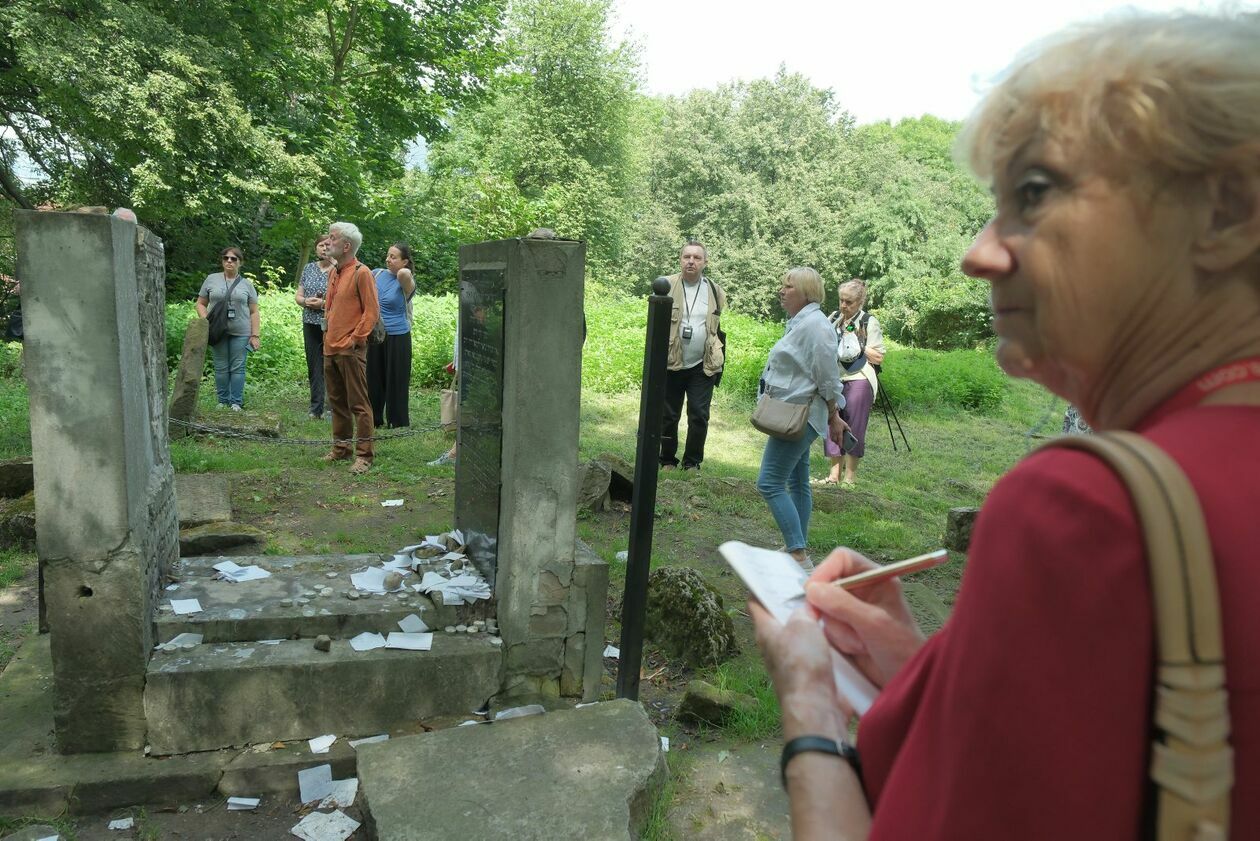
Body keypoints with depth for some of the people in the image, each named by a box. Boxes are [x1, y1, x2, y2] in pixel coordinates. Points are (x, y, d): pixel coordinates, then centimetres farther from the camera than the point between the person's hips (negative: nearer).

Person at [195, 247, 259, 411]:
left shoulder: (246, 284, 8)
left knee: (237, 367, 0)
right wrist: (206, 320, -6)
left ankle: (236, 402, 7)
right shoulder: (211, 279, 9)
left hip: (240, 333, -1)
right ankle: (223, 401, 15)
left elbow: (254, 312, 6)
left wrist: (255, 335, -2)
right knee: (221, 367, 6)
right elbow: (201, 303, 12)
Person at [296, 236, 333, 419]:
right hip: (310, 324, 5)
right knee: (313, 366, 7)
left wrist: (324, 303, -17)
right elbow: (298, 295, 14)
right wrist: (306, 301, -8)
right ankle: (316, 409, 14)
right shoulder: (309, 268, 12)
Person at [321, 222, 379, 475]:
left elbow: (372, 311, -13)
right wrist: (327, 334, 16)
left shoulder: (361, 273, -10)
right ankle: (341, 447, 26)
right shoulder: (333, 272, 15)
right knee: (337, 401, 15)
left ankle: (364, 454, 1)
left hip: (351, 349, -8)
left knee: (358, 404, -4)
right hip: (330, 347, 8)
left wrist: (354, 338, -13)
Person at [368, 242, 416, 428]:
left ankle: (398, 422, 13)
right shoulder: (378, 274, 5)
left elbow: (403, 274, -34)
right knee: (373, 378, 12)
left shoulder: (407, 283, -10)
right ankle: (374, 420, 25)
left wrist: (406, 272, -14)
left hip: (397, 336, -5)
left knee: (396, 380, 2)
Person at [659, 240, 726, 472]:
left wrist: (718, 363, 8)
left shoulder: (715, 292, 5)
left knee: (699, 416, -1)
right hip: (671, 364, -1)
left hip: (702, 366, 1)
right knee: (668, 416, 8)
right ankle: (667, 460, 22)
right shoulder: (667, 286, -2)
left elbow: (718, 329, 12)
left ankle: (692, 463, 12)